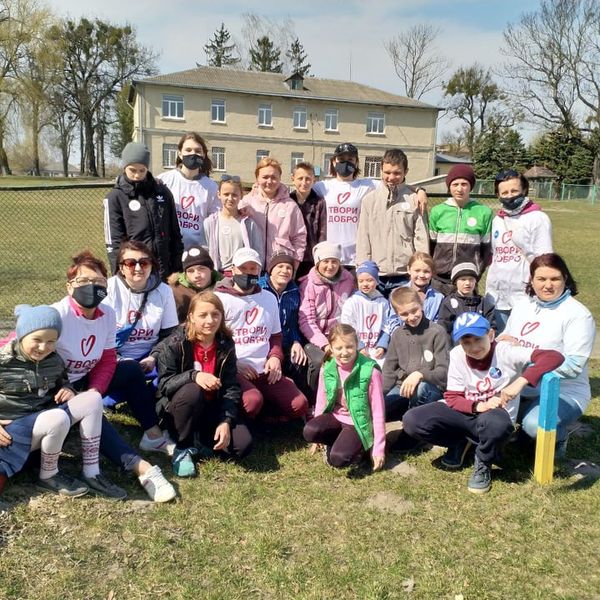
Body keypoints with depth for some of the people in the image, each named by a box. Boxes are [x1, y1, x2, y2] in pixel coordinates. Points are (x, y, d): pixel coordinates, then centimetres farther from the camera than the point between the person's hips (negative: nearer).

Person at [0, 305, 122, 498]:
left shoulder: (54, 361, 4)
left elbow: (61, 382, 23)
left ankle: (91, 473, -9)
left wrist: (67, 389, -2)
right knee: (59, 418, -36)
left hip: (45, 419, 7)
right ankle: (48, 476, -8)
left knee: (93, 399, -11)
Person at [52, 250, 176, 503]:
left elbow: (107, 361, 0)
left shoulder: (107, 314, -6)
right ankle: (140, 467, -40)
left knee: (131, 369, -5)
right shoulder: (57, 315, -25)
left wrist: (94, 392, -18)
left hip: (84, 382, 7)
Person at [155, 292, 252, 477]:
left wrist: (226, 421, -20)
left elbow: (231, 387, -7)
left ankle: (205, 440, 12)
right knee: (192, 391, -37)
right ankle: (183, 448, -13)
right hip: (178, 409, -2)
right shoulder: (175, 343, -15)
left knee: (242, 444, -21)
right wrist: (194, 376, -36)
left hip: (211, 409, 2)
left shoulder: (226, 345, -5)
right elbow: (164, 384, -19)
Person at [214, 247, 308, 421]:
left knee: (299, 405, -12)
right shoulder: (220, 298, -1)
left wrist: (275, 357, 3)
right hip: (232, 371, -5)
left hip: (265, 371, 5)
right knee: (253, 402, -33)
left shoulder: (269, 298, 16)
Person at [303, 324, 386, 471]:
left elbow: (378, 411, -14)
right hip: (335, 417, 5)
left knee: (338, 458, -27)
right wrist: (318, 435, 8)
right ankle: (342, 441, 2)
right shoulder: (327, 369, -6)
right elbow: (321, 402, 6)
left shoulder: (370, 371, -19)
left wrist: (379, 448, -13)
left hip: (357, 423, -4)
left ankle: (358, 446, 5)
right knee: (309, 431, -25)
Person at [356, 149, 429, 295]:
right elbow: (363, 238, 6)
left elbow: (422, 237, 1)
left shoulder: (414, 200, 2)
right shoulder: (370, 199, 5)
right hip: (375, 274, 1)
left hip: (405, 274, -1)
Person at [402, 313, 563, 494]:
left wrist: (520, 382, -38)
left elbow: (554, 357, -30)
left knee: (496, 424, -42)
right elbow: (452, 398, -7)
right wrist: (478, 406, -26)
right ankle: (460, 442, 10)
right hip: (465, 414, 3)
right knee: (412, 421, -20)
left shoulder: (506, 352, -19)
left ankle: (483, 465, -7)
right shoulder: (457, 355, -10)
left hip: (494, 417, -3)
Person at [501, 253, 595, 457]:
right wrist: (502, 343, -11)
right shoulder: (523, 305, 6)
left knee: (536, 425, -33)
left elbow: (573, 366, -21)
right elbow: (506, 338, 16)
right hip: (521, 388, 6)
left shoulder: (578, 315, -14)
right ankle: (521, 425, 13)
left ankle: (558, 437, 5)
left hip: (562, 392, -5)